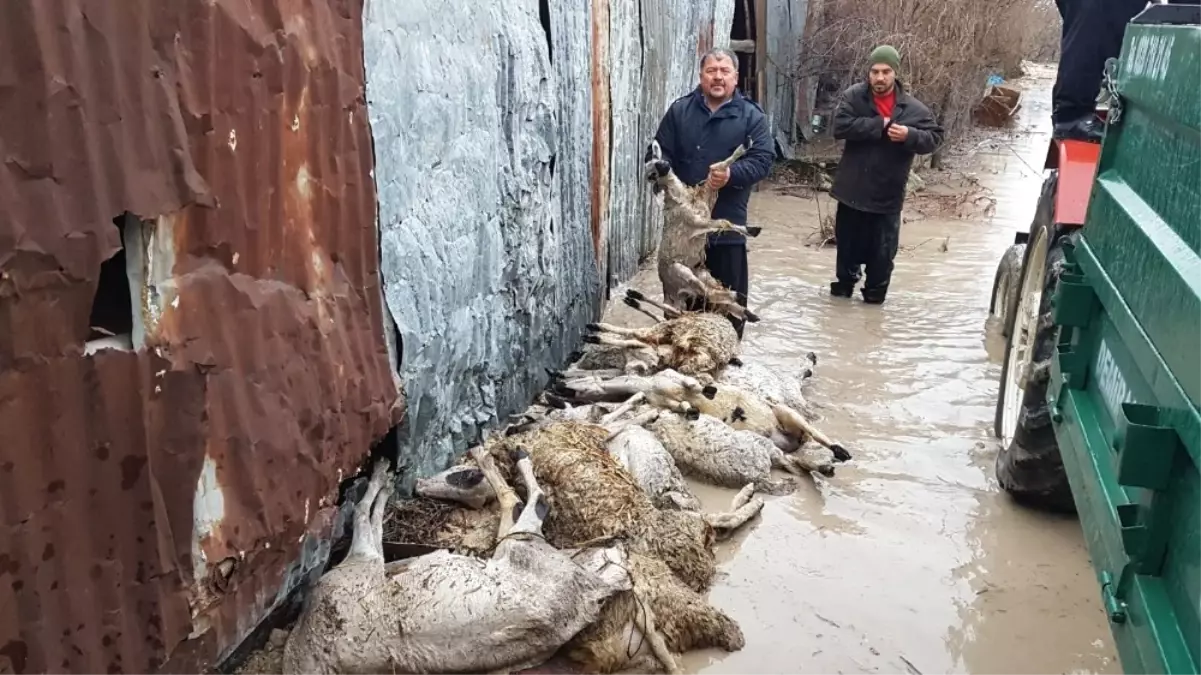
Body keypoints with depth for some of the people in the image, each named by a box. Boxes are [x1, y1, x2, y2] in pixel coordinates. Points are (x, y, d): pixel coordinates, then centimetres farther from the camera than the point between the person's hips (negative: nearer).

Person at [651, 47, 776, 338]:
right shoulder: (679, 110, 6)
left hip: (727, 222, -2)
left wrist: (732, 175, -26)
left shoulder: (751, 115, 1)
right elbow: (660, 153, 6)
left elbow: (763, 159, -8)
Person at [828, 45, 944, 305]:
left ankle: (875, 293, 24)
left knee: (882, 250, 7)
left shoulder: (913, 108, -4)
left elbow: (935, 137, -3)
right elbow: (840, 126, -19)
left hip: (887, 195, 0)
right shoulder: (853, 96, -5)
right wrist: (880, 125, -22)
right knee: (847, 243, 15)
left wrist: (909, 135, -23)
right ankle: (845, 283, 36)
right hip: (852, 190, 1)